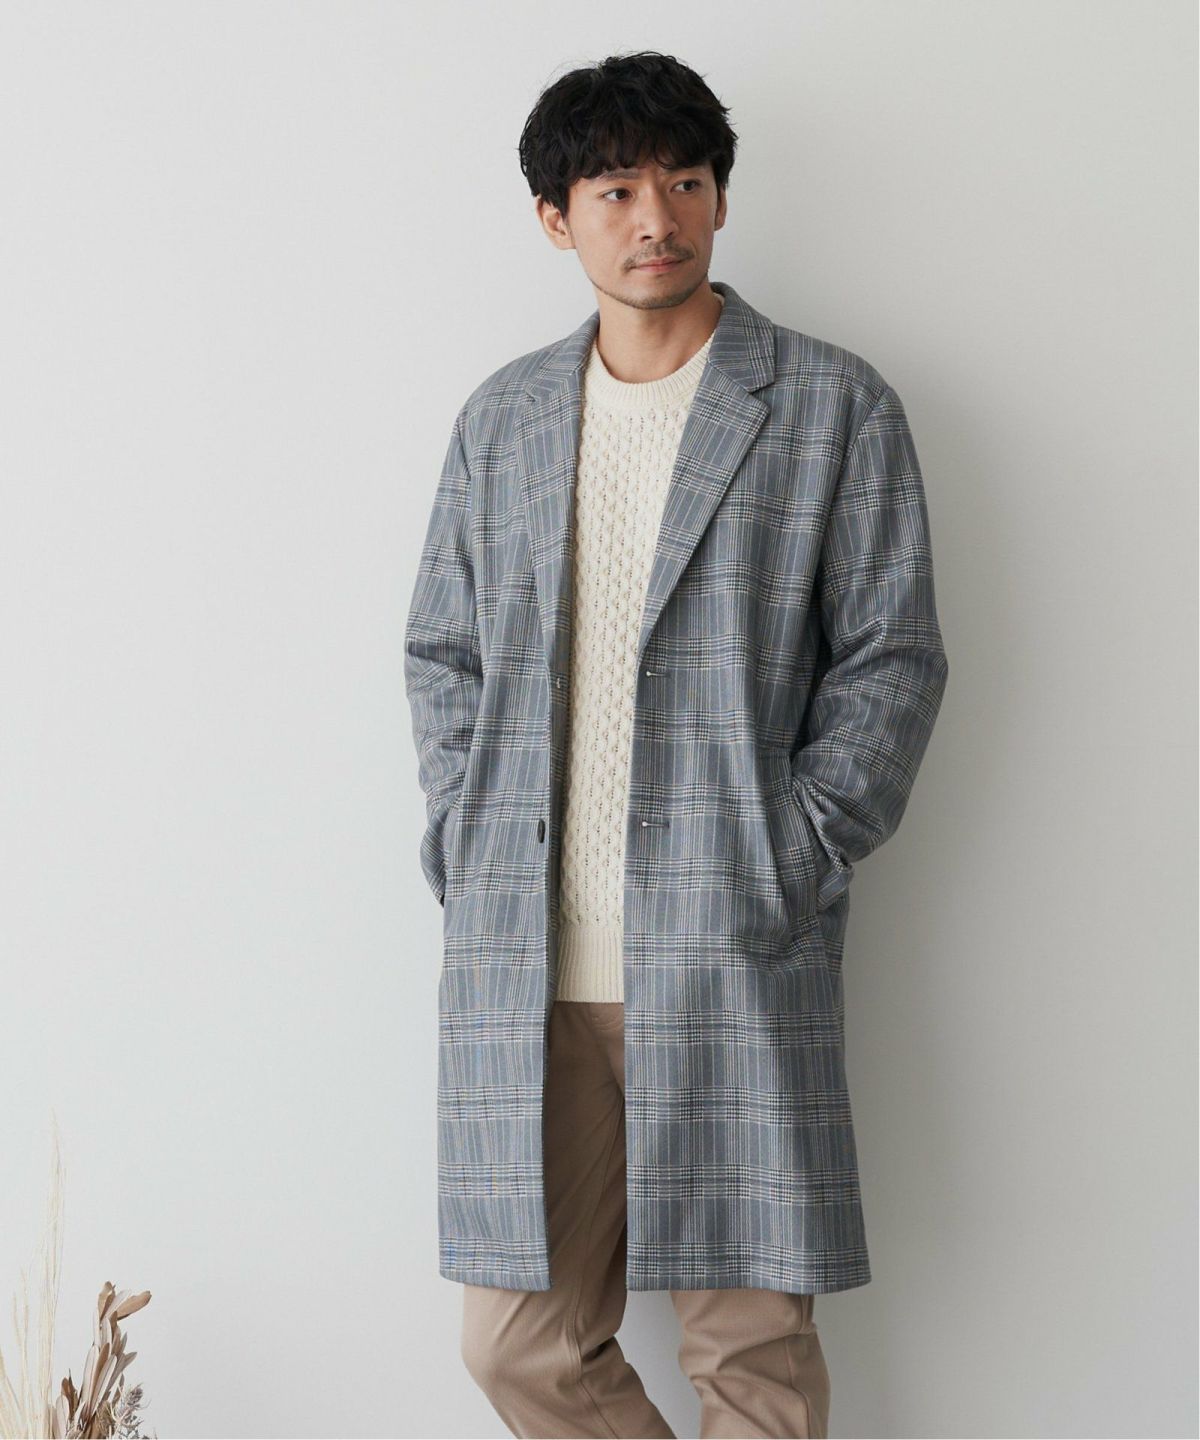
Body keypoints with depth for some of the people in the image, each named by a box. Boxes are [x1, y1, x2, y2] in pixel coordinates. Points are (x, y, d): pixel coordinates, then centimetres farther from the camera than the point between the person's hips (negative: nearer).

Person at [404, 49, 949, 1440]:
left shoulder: (835, 407, 2)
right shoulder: (502, 416, 14)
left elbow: (892, 659, 0)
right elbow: (440, 652, 17)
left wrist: (785, 865, -8)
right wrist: (469, 845, 4)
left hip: (734, 960, -3)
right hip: (518, 960, 4)